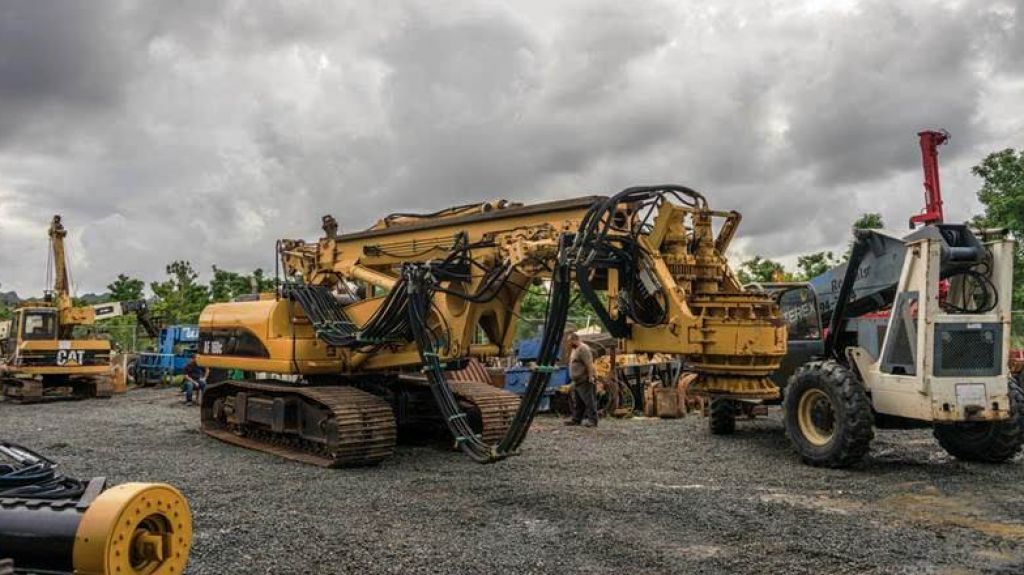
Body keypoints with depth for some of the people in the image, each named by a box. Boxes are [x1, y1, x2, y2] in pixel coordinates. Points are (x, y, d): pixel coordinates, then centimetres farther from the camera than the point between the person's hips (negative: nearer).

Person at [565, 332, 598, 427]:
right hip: (577, 381, 11)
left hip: (585, 381, -11)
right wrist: (573, 377, 23)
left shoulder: (583, 349, -16)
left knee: (589, 401, -8)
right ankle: (576, 419, 19)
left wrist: (591, 377, -25)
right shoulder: (574, 349, 18)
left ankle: (592, 420, -7)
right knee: (577, 402, 14)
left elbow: (589, 364, -22)